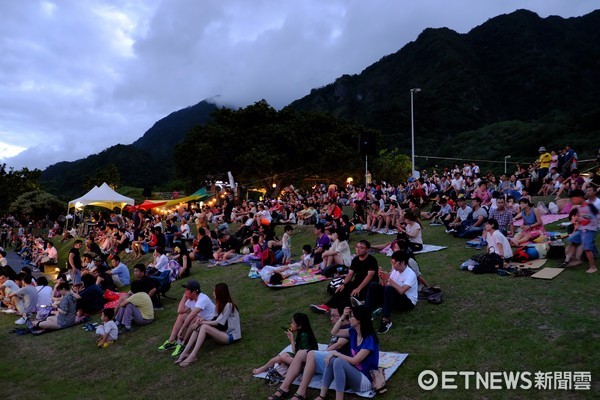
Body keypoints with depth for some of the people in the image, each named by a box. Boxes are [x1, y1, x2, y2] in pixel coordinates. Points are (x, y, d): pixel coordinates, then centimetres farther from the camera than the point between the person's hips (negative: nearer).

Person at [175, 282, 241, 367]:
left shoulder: (228, 305, -18)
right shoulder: (222, 304, 10)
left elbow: (217, 323, -18)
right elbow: (218, 321, 4)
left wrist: (202, 322, -10)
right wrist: (201, 321, -10)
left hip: (231, 336, -9)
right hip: (224, 332, 9)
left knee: (204, 327, -26)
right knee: (199, 326, -9)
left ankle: (192, 356, -29)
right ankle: (185, 353, -16)